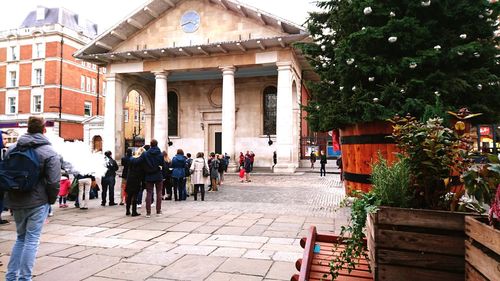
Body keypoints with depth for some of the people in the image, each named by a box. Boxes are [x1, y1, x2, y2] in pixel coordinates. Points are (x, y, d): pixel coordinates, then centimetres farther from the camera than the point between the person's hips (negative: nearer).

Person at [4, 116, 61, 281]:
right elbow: (54, 182, -15)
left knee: (21, 237, 20)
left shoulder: (12, 149, 5)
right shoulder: (49, 152, -11)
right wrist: (51, 200, 1)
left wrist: (10, 200, 18)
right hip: (38, 202, -5)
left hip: (16, 202, 5)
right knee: (32, 240, 4)